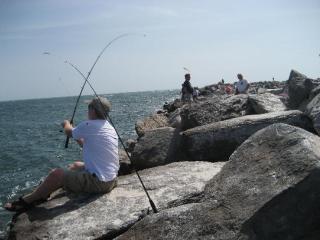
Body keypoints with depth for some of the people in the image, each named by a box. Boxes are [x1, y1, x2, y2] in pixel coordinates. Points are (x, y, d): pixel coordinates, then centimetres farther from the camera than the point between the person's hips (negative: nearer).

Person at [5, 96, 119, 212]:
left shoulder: (89, 126, -19)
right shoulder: (109, 127, 8)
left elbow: (69, 132, 2)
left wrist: (66, 124, 23)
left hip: (99, 182, -9)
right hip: (110, 179, 9)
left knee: (56, 174, -2)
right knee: (76, 165, 26)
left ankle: (27, 200, 18)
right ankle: (42, 193, 38)